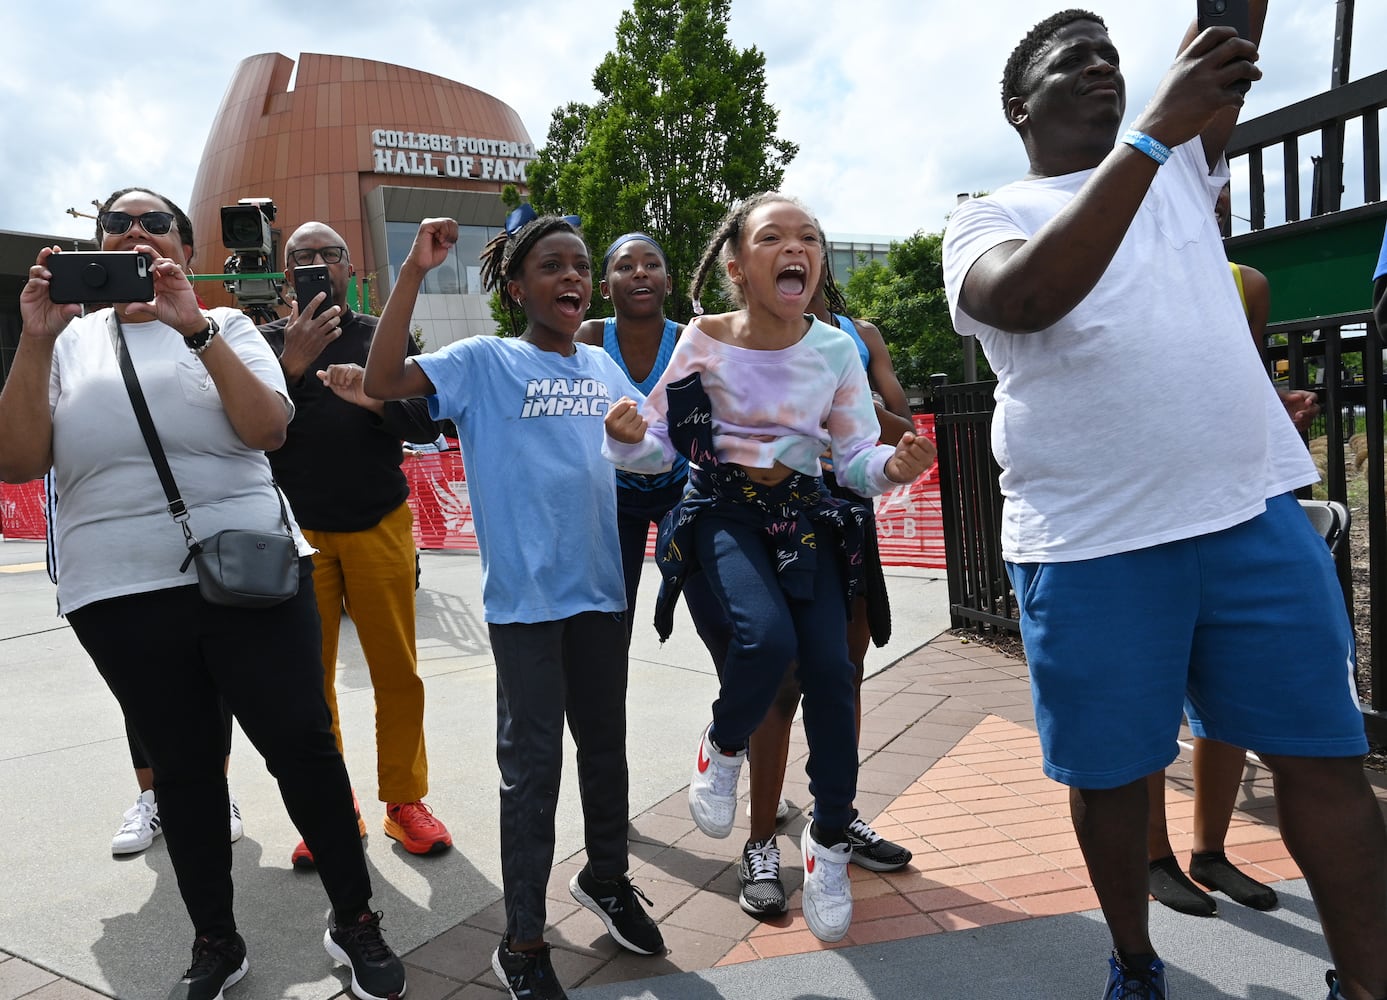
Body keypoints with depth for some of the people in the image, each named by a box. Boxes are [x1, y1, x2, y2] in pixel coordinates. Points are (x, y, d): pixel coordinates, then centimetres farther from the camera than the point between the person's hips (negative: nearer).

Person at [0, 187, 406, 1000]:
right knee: (183, 767, 12)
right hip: (122, 597, 2)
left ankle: (356, 921, 16)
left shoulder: (226, 328, 7)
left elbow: (269, 428, -10)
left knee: (304, 744, -2)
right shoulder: (71, 340, 10)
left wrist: (196, 329, -17)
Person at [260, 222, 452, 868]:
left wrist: (377, 400, -15)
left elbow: (427, 423, 3)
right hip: (298, 534, 0)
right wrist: (292, 366, -16)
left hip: (380, 526, 0)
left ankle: (404, 801, 14)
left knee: (398, 671, 1)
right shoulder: (267, 343, 8)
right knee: (310, 677, 3)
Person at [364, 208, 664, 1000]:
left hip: (602, 587, 5)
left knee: (606, 745, 18)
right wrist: (413, 273, -21)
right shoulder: (483, 362, -4)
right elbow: (383, 382, -17)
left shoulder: (603, 366, 11)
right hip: (525, 594, -5)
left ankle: (607, 876, 41)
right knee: (533, 765, 2)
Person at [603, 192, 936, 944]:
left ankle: (829, 840, 16)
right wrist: (628, 437, -25)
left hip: (804, 515, 3)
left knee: (830, 669, -7)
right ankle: (722, 748, 8)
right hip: (723, 509, -2)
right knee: (767, 636, -28)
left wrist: (893, 466, -23)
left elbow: (856, 460, -1)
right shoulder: (703, 341, -9)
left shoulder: (835, 349, -4)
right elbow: (661, 447, -3)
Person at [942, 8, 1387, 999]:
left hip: (1257, 509, 4)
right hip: (1090, 540, -3)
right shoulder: (987, 220, 1)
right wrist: (1151, 131, -22)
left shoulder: (1182, 163, 17)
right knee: (1111, 769, 8)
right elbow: (1029, 298, -22)